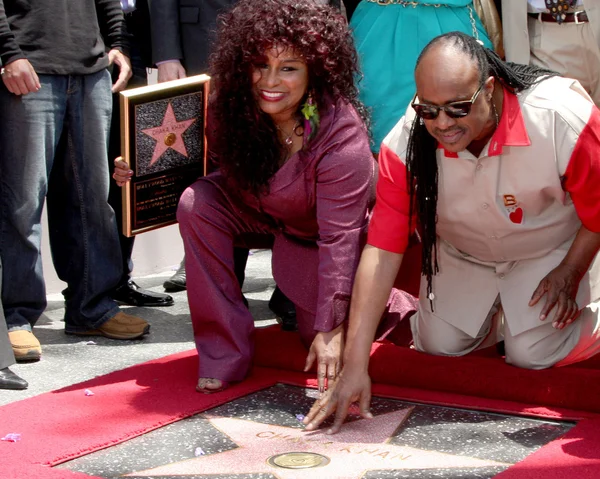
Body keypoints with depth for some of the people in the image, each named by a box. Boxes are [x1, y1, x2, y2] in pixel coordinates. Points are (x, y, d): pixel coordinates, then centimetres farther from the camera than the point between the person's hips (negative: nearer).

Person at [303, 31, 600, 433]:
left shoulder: (564, 117, -38)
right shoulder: (406, 143, -30)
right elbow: (382, 250, -30)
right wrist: (355, 366, -34)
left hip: (551, 251, -3)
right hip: (463, 256, 3)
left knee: (532, 354, -14)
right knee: (438, 344, -4)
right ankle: (498, 309, 28)